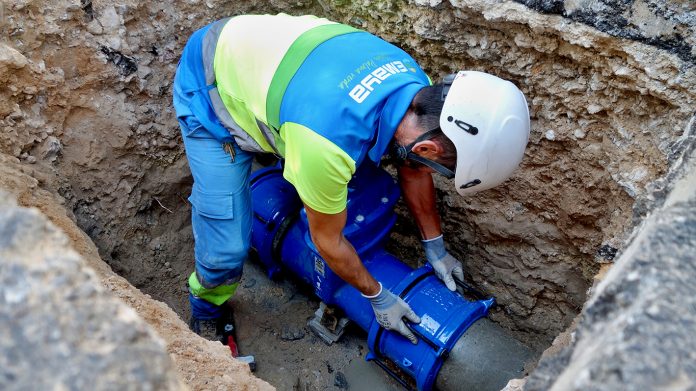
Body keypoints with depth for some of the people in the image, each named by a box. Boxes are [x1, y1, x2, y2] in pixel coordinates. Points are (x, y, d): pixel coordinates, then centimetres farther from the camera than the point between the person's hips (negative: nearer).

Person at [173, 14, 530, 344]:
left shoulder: (416, 84, -19)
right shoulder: (330, 144, -41)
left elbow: (413, 171, 1)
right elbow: (328, 239, -22)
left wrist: (435, 248, 10)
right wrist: (377, 296, -6)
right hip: (210, 93, -6)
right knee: (226, 248, -10)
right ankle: (205, 314, 22)